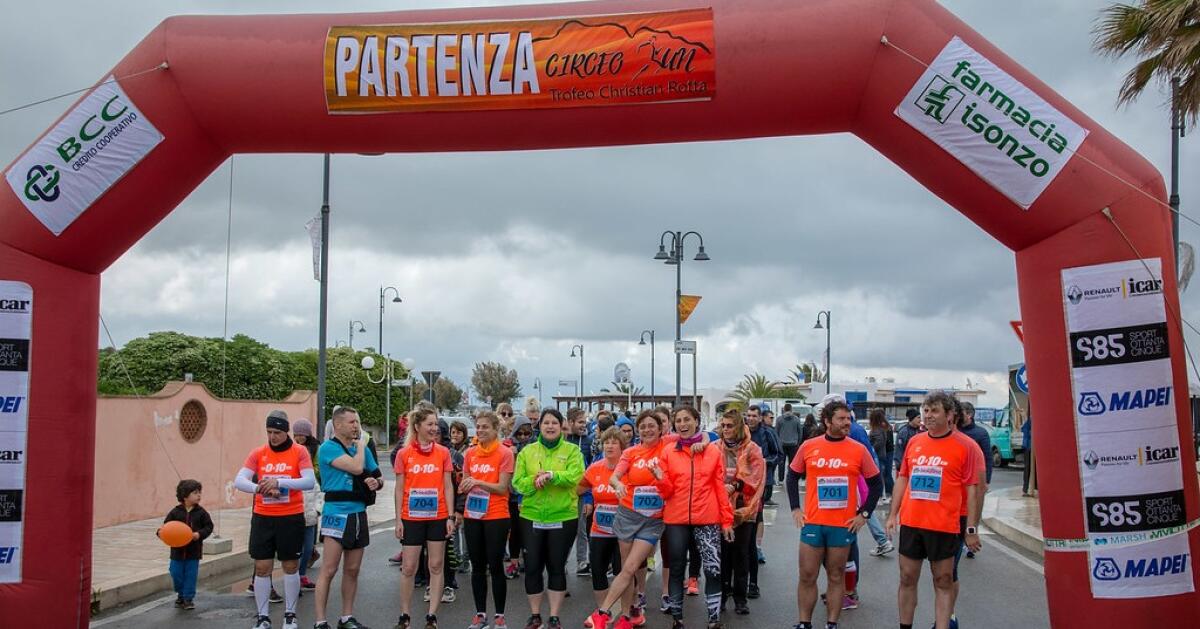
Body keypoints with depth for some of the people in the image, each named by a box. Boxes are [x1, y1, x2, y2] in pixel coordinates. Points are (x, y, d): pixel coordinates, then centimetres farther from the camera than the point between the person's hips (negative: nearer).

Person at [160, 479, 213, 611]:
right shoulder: (175, 512, -4)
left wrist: (199, 534, -17)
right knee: (176, 575, 7)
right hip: (178, 550, 1)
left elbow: (209, 526, -1)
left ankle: (188, 598, 14)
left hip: (193, 551, 0)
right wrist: (161, 532, -22)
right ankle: (180, 596, 29)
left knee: (191, 575, 2)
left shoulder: (200, 512, -3)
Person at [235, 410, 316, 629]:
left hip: (291, 517, -2)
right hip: (262, 518, 2)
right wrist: (258, 488, -27)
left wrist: (280, 482, -28)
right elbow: (239, 481, -7)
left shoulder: (299, 451, -4)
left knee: (291, 566, 9)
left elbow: (310, 481, -15)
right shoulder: (258, 453, 2)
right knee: (262, 567, 4)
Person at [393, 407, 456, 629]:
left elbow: (448, 486, 3)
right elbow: (399, 489, 1)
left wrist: (450, 517, -3)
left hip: (437, 517, 1)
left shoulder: (443, 452, 1)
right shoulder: (404, 454, -2)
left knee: (436, 566, 5)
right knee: (409, 568, 4)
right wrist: (398, 519, -2)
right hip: (411, 518, -1)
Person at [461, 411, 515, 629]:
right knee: (477, 566, 10)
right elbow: (465, 483, 14)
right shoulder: (470, 453, 6)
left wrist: (478, 482, -22)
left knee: (495, 566, 1)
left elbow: (502, 488, -11)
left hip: (496, 517, -4)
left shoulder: (505, 453, -7)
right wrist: (465, 486, -8)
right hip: (472, 516, 5)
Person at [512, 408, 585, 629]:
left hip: (563, 517, -2)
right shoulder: (527, 451, 6)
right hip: (531, 517, 2)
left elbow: (575, 476, -16)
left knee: (557, 567, 6)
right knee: (532, 567, 5)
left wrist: (551, 475, -27)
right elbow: (518, 482, -2)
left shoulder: (572, 450, 0)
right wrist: (534, 481, -20)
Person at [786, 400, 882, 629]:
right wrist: (795, 509, 5)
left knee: (836, 577, 8)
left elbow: (876, 484, 6)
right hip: (813, 523, 1)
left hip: (844, 525, -1)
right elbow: (792, 476, 12)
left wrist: (864, 514, 0)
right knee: (807, 576, 5)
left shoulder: (859, 450, -2)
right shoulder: (808, 447, 0)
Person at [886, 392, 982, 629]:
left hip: (943, 526, -4)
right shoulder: (914, 442, 8)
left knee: (943, 582, 3)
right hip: (910, 523, 4)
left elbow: (971, 489, -3)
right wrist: (892, 514, 10)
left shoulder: (961, 447, -3)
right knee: (907, 578, 9)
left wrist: (971, 529, -6)